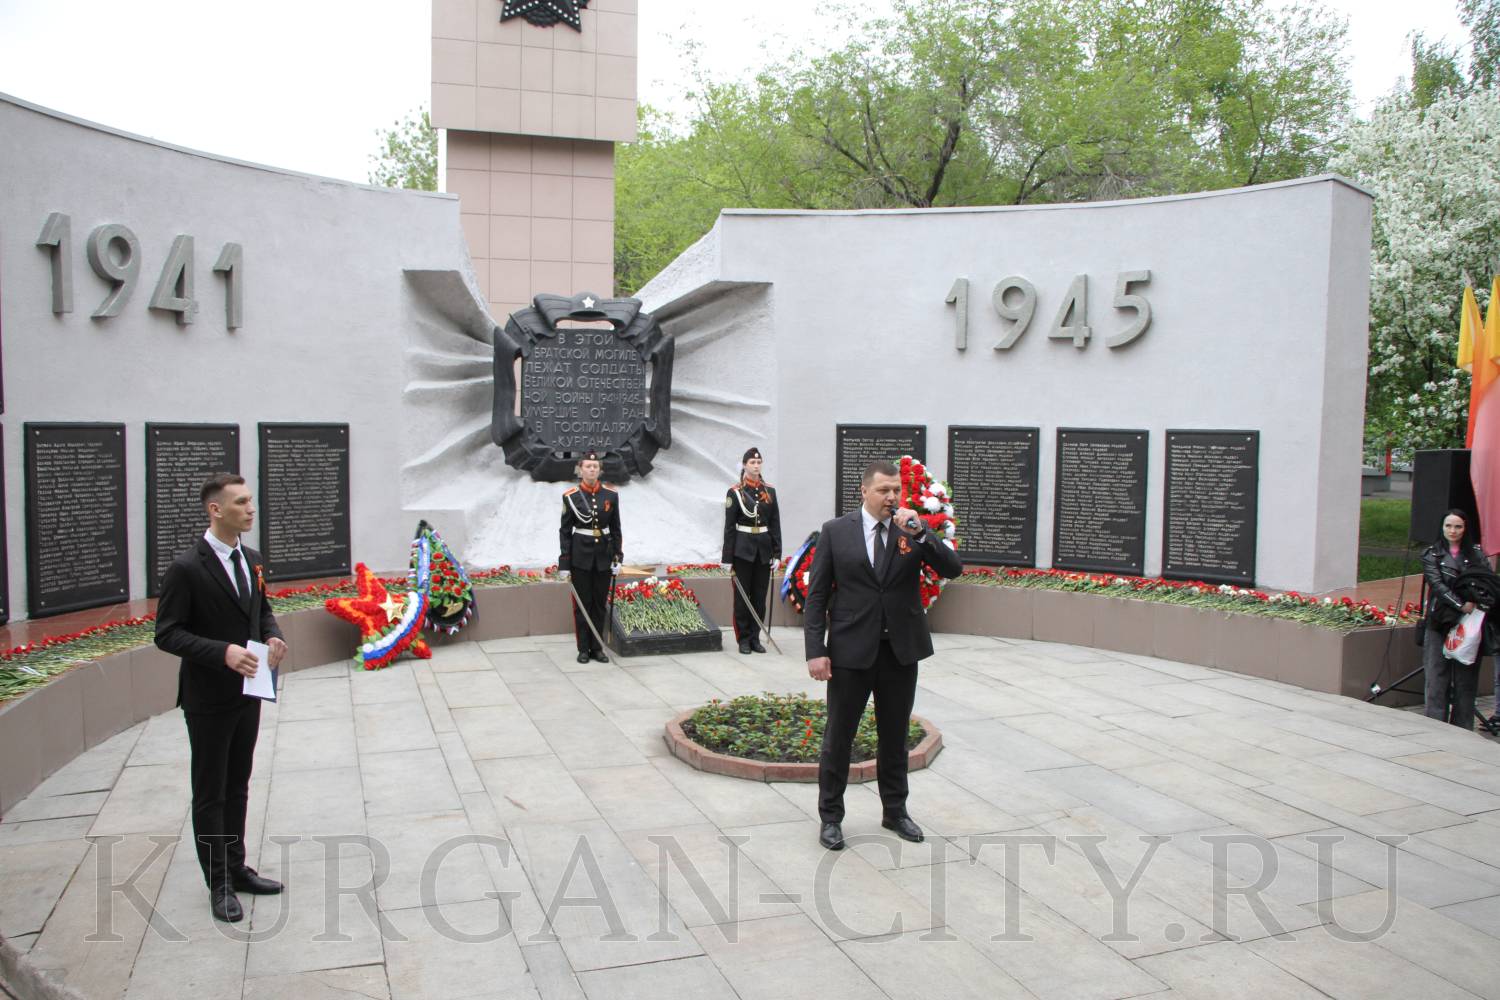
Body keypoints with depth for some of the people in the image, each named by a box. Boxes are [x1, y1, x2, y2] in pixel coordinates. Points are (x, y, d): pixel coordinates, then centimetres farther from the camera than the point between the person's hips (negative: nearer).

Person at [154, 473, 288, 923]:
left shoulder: (252, 559, 4)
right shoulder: (186, 568, -17)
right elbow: (167, 634, -17)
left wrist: (273, 636, -5)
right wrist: (223, 652, -28)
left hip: (247, 693, 7)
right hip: (208, 699, -7)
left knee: (238, 787, 18)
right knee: (210, 794, 7)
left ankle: (236, 867, 32)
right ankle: (219, 884, 18)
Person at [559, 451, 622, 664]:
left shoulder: (611, 495, 0)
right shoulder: (570, 496, -6)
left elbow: (616, 530, 6)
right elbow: (565, 531, -3)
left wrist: (618, 558, 1)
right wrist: (564, 564, -6)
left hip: (604, 556, 2)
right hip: (580, 556, -2)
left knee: (600, 604, 8)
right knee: (582, 604, 4)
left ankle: (597, 648, 18)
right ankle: (583, 649, 14)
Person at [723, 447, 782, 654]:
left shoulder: (769, 491, 6)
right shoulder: (735, 492, -4)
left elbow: (775, 524, 7)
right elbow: (729, 527, -5)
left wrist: (777, 553, 2)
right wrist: (728, 558, -7)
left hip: (764, 549, 3)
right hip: (743, 549, -3)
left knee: (760, 595, 7)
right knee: (742, 595, 2)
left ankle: (755, 637, 16)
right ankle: (743, 639, 11)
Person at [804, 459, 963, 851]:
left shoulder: (913, 529, 1)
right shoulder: (836, 531, -4)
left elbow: (953, 569, -9)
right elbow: (817, 595, -4)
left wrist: (920, 532, -22)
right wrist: (815, 650, -11)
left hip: (901, 650, 2)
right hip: (851, 650, -2)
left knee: (895, 736, 16)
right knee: (838, 737, 6)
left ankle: (895, 811, 32)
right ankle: (830, 817, 21)